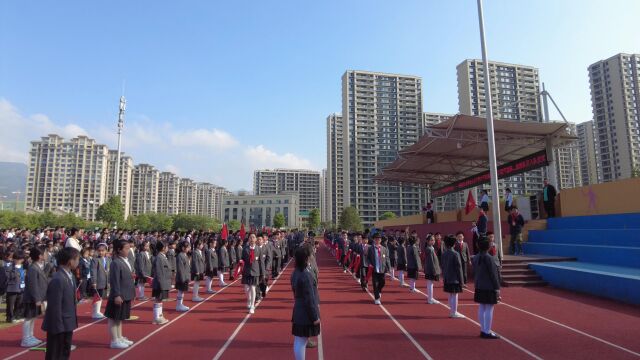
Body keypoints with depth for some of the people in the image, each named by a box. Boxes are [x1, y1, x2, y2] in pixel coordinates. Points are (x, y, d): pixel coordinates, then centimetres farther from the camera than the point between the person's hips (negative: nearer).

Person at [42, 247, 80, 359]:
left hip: (67, 324, 9)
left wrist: (73, 320, 12)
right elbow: (55, 307, -23)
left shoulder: (71, 276, 5)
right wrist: (58, 327, -20)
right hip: (59, 326, -9)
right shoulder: (57, 280, -24)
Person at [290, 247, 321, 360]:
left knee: (299, 340, 18)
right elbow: (309, 299, -23)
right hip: (306, 314, -9)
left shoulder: (296, 272, 4)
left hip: (299, 311, 9)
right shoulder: (306, 275, -25)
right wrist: (315, 316, -15)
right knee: (301, 341, 2)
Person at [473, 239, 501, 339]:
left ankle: (483, 330, 21)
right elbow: (493, 274, -16)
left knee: (482, 308, 12)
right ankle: (487, 332, 3)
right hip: (489, 287, -8)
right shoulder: (488, 258, -18)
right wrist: (497, 288, -9)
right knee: (489, 309, -1)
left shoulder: (475, 258, 5)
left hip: (479, 287, 8)